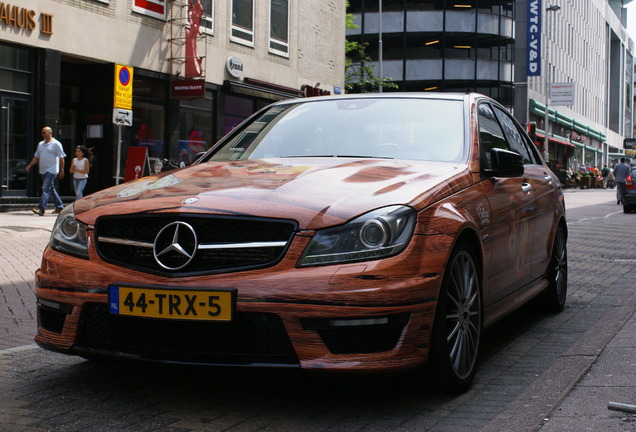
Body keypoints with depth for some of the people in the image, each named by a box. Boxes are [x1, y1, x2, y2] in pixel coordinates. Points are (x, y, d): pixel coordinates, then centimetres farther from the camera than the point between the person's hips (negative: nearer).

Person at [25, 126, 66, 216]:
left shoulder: (56, 144, -6)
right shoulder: (41, 144, 15)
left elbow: (61, 158, -7)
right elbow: (36, 157, 20)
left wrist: (62, 170, -11)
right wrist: (30, 165, 6)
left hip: (51, 170, -8)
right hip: (43, 171, 8)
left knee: (46, 189, -16)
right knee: (51, 189, 14)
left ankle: (41, 209, -24)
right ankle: (59, 207, 25)